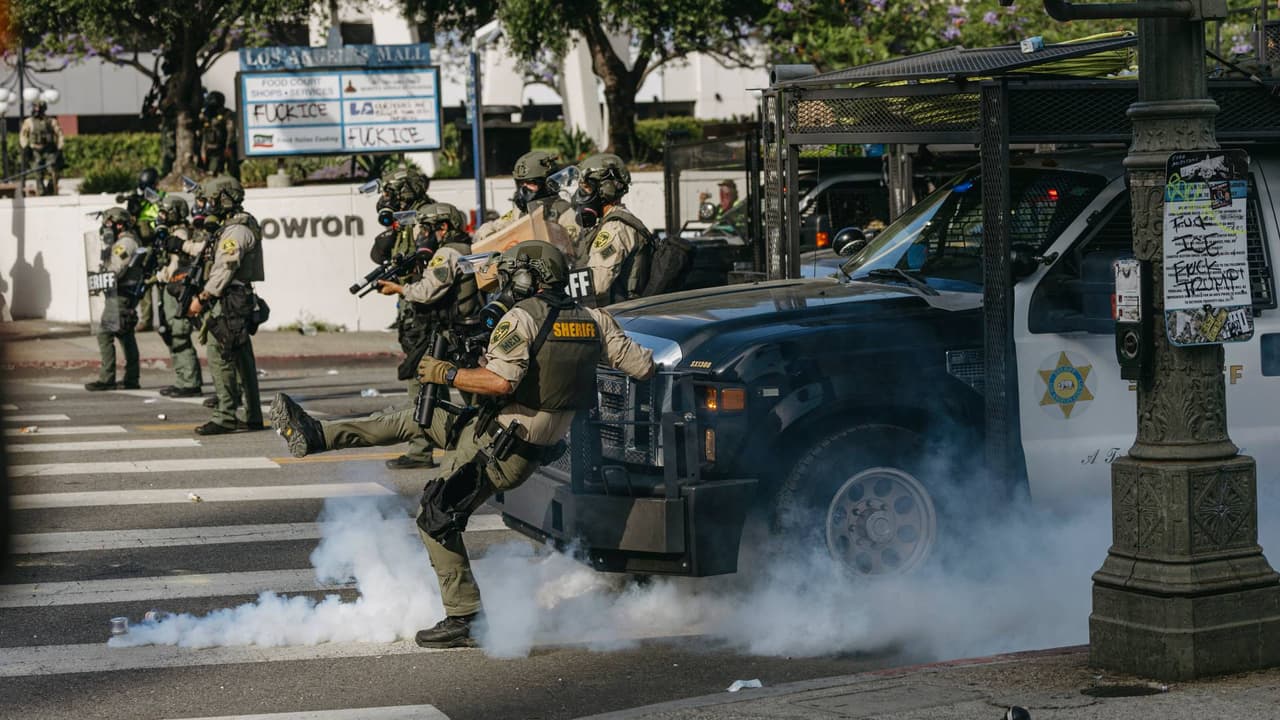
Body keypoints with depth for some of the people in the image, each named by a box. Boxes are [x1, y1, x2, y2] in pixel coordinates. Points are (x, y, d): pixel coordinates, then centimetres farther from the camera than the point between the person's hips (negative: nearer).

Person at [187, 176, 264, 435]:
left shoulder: (236, 231, -13)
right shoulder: (228, 228, 20)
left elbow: (225, 269, -19)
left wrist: (202, 298, -18)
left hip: (229, 305, -10)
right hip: (237, 304, 10)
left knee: (220, 358, -11)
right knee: (241, 361, 11)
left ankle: (226, 416, -12)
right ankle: (251, 416, 14)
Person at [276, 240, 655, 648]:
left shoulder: (522, 318, -18)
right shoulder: (594, 320, 2)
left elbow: (501, 382, -29)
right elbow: (642, 367, 1)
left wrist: (447, 374, -16)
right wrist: (647, 366, 24)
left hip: (499, 450, -8)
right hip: (537, 448, 8)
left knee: (436, 520, 2)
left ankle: (464, 620, 0)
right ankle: (318, 435, 23)